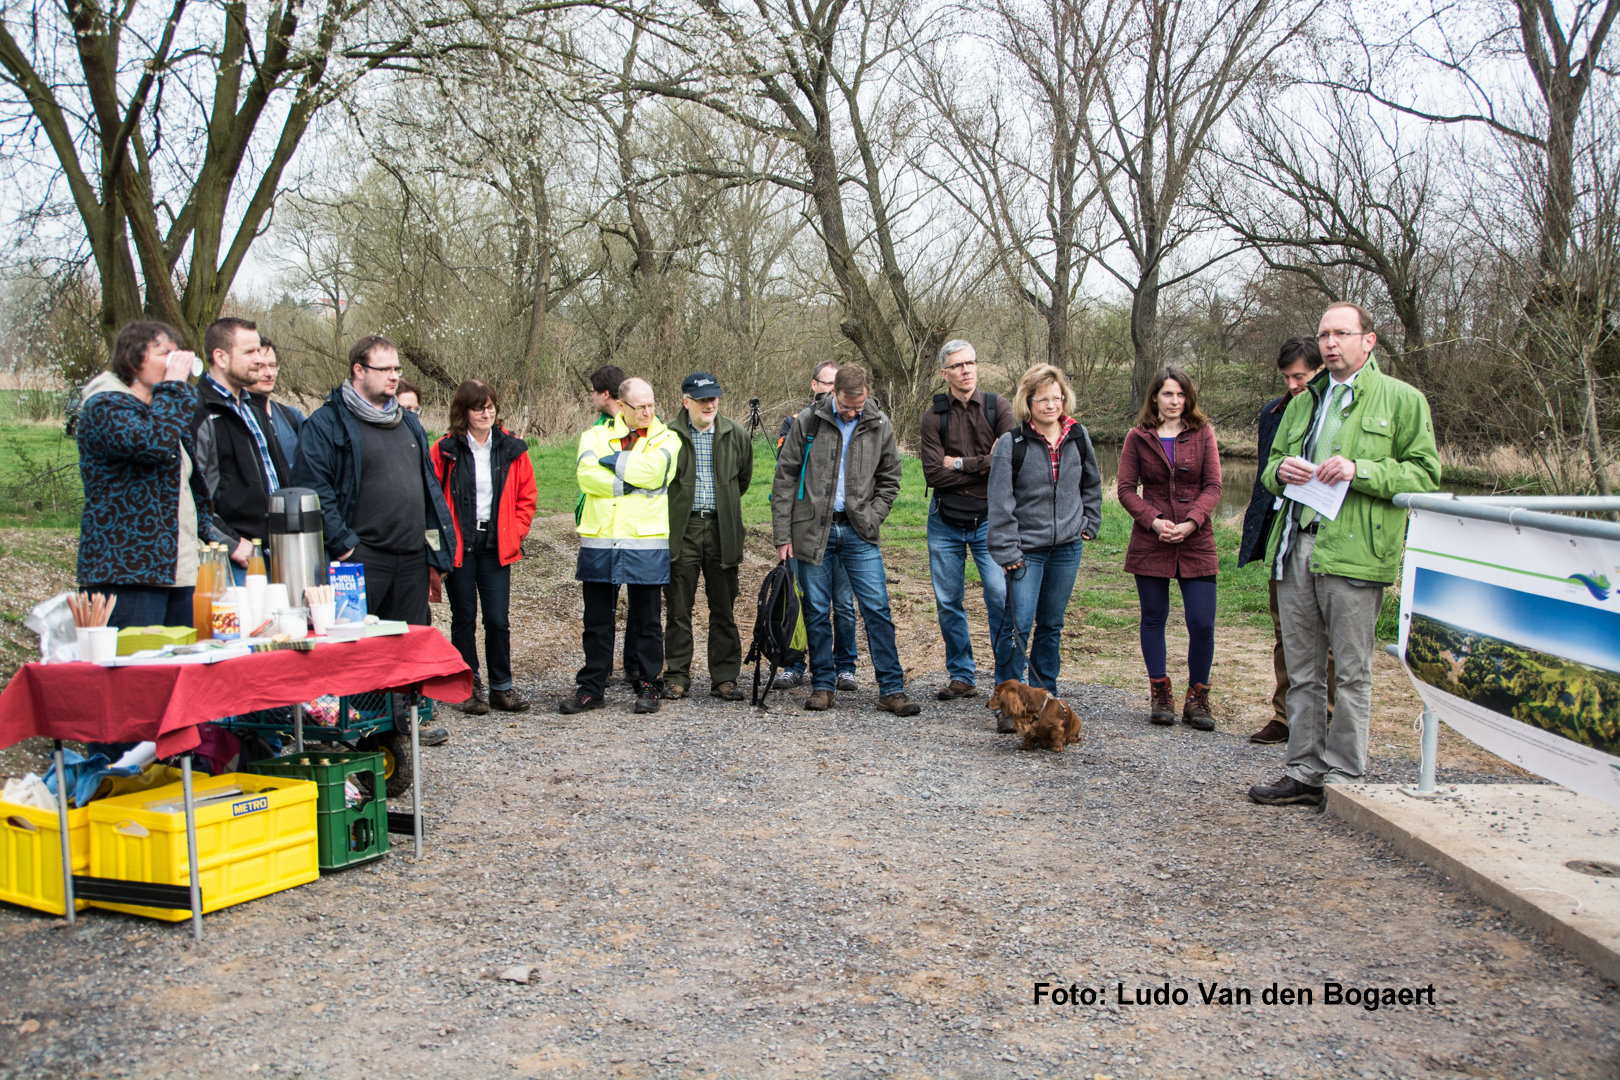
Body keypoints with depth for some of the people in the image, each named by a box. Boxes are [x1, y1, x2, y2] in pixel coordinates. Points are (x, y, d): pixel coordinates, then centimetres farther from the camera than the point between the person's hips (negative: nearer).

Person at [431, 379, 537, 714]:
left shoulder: (512, 449, 4)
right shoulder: (445, 451, -2)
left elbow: (526, 497, 9)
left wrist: (513, 535, 1)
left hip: (496, 547, 1)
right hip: (459, 546, -1)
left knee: (498, 620, 0)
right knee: (464, 618, 7)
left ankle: (501, 687, 12)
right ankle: (470, 686, 16)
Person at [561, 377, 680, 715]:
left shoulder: (665, 439, 5)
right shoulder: (595, 436, 9)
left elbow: (651, 470, -16)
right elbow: (587, 475, -10)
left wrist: (610, 460, -8)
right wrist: (632, 484, -12)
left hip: (646, 544, -1)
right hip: (598, 542, 2)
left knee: (646, 621, 6)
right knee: (597, 621, 9)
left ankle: (648, 686, 18)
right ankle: (590, 687, 19)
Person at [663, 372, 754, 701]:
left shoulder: (735, 435, 4)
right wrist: (674, 509, 11)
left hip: (721, 529, 2)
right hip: (682, 530, -2)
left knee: (724, 609, 5)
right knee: (679, 609, 4)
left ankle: (724, 679, 12)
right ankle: (677, 677, 14)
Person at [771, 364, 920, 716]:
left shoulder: (880, 427, 3)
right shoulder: (808, 422, -2)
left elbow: (889, 480, 12)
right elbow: (785, 478, 0)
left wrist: (871, 520, -1)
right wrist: (783, 535, -4)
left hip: (858, 532, 1)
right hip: (812, 530, -1)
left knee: (877, 611, -3)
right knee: (817, 612, 5)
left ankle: (891, 690, 2)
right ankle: (822, 686, 17)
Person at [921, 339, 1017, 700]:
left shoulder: (998, 408, 0)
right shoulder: (934, 415, 1)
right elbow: (933, 473, -10)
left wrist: (961, 463, -9)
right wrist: (985, 469, -10)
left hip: (989, 518, -2)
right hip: (945, 521, 2)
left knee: (1002, 598, -10)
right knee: (948, 603, 7)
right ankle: (962, 677, 20)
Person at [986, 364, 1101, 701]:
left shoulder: (1078, 436, 4)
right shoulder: (1010, 444, -9)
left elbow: (1092, 482, 21)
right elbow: (1000, 502, -9)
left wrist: (1090, 522, 14)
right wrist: (1006, 551, -11)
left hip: (1068, 547, 4)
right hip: (1026, 549, -4)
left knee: (1052, 625, 11)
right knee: (1019, 625, -9)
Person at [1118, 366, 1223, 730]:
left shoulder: (1202, 433, 5)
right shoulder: (1138, 437, 5)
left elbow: (1213, 486, 0)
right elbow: (1126, 489, 2)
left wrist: (1191, 522, -15)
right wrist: (1154, 521, -13)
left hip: (1196, 542, 0)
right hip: (1150, 543, 0)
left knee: (1202, 624, -5)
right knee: (1154, 618, 7)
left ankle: (1197, 699, 10)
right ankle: (1160, 695, 20)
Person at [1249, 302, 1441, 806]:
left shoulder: (1402, 399, 2)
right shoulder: (1304, 403, 20)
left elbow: (1425, 474, -5)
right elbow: (1272, 465, 27)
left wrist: (1360, 470, -16)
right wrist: (1281, 470, 3)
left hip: (1353, 552, -6)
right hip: (1295, 548, 6)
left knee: (1351, 672, 1)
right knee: (1302, 670, 11)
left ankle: (1343, 775, 10)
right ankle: (1304, 770, 19)